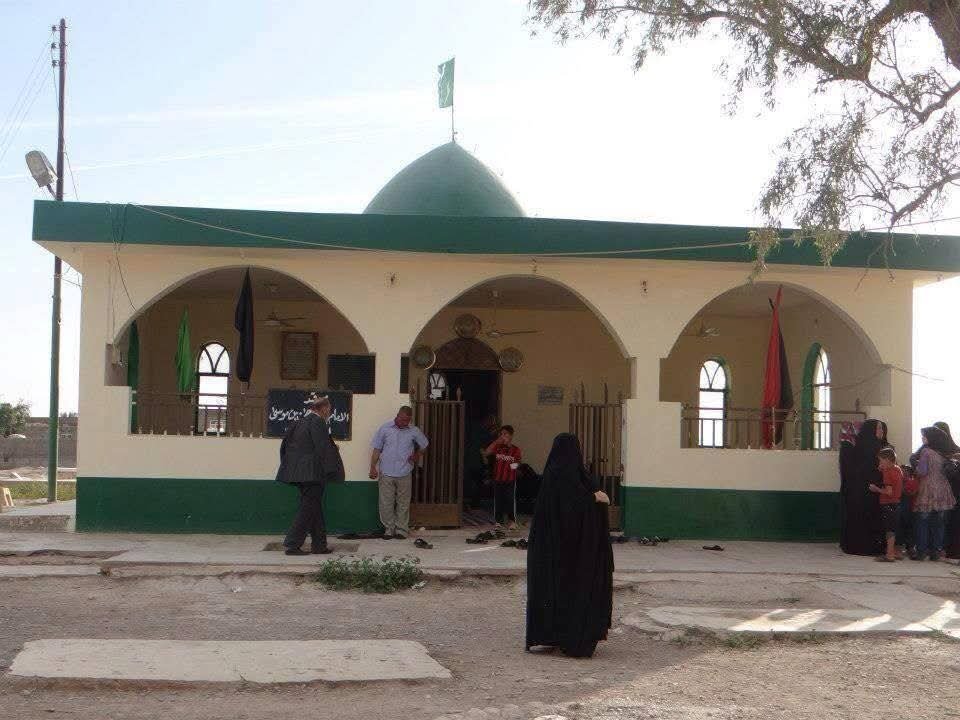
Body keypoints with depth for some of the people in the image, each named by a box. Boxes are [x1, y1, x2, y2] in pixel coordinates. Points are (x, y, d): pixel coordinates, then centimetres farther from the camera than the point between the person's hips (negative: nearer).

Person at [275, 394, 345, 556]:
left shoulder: (301, 422, 13)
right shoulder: (317, 422, -13)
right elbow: (322, 448, -19)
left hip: (299, 473, 9)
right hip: (312, 473, -9)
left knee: (315, 508, 14)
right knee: (308, 508, -3)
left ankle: (319, 545, 18)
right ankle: (291, 544, -3)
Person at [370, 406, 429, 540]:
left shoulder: (414, 431, 4)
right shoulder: (385, 428, 1)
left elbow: (424, 445, 22)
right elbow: (377, 450, 3)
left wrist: (417, 456, 9)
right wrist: (373, 468, -3)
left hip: (405, 474, 1)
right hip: (386, 473, -1)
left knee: (403, 503, 5)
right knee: (386, 503, 0)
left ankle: (401, 529, 13)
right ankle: (389, 529, 11)